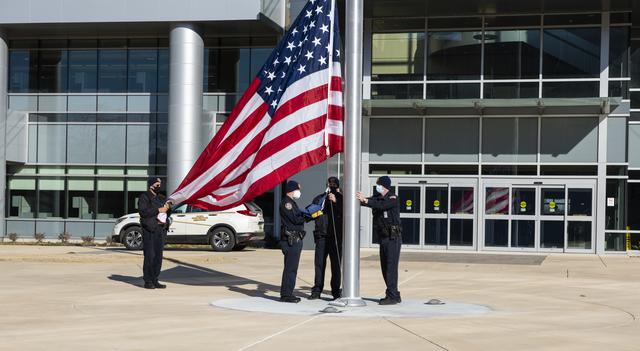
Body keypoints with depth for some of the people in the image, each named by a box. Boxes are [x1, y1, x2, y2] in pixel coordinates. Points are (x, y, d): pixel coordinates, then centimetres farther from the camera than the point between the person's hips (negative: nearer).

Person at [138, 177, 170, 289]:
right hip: (149, 230, -7)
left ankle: (155, 280, 11)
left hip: (160, 229, 7)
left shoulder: (161, 198, 21)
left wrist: (167, 207, 3)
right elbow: (142, 211, -14)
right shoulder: (144, 197, -1)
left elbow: (167, 212, 26)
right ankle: (147, 281, -7)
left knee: (158, 256, 6)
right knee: (150, 256, -10)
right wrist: (158, 210, -15)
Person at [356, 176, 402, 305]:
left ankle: (392, 296, -10)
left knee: (391, 266, -11)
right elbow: (368, 201, 0)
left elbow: (382, 205, -27)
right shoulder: (377, 197, 13)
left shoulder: (393, 198, -10)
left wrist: (365, 200, -36)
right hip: (383, 237, 8)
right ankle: (394, 295, 18)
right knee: (385, 267, 10)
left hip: (393, 237, -8)